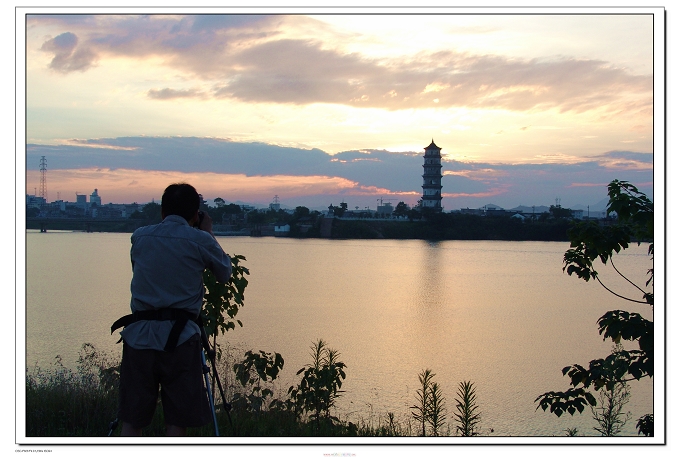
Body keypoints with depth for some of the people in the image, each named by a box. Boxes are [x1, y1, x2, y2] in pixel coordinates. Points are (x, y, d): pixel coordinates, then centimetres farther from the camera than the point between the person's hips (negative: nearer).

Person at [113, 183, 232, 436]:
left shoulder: (140, 236, 8)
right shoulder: (200, 240, -1)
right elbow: (225, 274, 15)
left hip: (138, 336, 3)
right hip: (180, 339, -3)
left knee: (131, 422, 8)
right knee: (177, 423, 2)